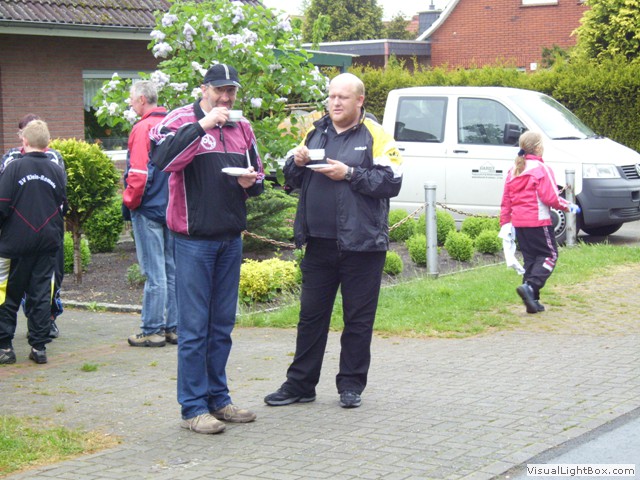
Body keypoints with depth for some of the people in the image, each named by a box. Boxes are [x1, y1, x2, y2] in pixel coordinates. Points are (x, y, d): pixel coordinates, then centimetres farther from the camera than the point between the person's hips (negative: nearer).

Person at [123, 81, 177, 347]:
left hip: (149, 208, -7)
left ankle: (152, 331, 0)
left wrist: (130, 202, -5)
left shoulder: (143, 128, -12)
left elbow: (138, 173, -18)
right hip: (173, 209, 7)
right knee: (172, 271, 10)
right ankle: (173, 327, 14)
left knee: (154, 274, -4)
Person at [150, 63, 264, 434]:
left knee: (223, 325, 12)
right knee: (194, 326, -4)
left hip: (231, 239, 6)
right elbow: (163, 158, -24)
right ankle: (193, 407, 1)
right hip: (194, 239, -6)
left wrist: (251, 181, -2)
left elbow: (259, 174, 22)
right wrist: (203, 125, -24)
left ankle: (218, 399, 21)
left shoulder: (242, 128, 13)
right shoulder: (181, 120, -5)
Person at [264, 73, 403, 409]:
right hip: (319, 242, 4)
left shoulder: (375, 136, -2)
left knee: (358, 319, 5)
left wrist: (349, 173, -18)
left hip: (361, 243, -4)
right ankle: (300, 384, 17)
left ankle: (351, 385, 16)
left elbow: (391, 182, -12)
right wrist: (297, 162, -5)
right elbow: (291, 179, 17)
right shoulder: (315, 132, 13)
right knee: (311, 315, 10)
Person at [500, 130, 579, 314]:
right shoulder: (541, 169, -12)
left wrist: (505, 223, 17)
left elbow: (506, 200, 12)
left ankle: (532, 301, 12)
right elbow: (550, 197, -15)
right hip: (538, 221, -7)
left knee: (530, 258, 13)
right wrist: (568, 207, -1)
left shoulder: (514, 170, 11)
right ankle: (530, 286, -16)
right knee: (550, 255, 4)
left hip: (519, 223, 7)